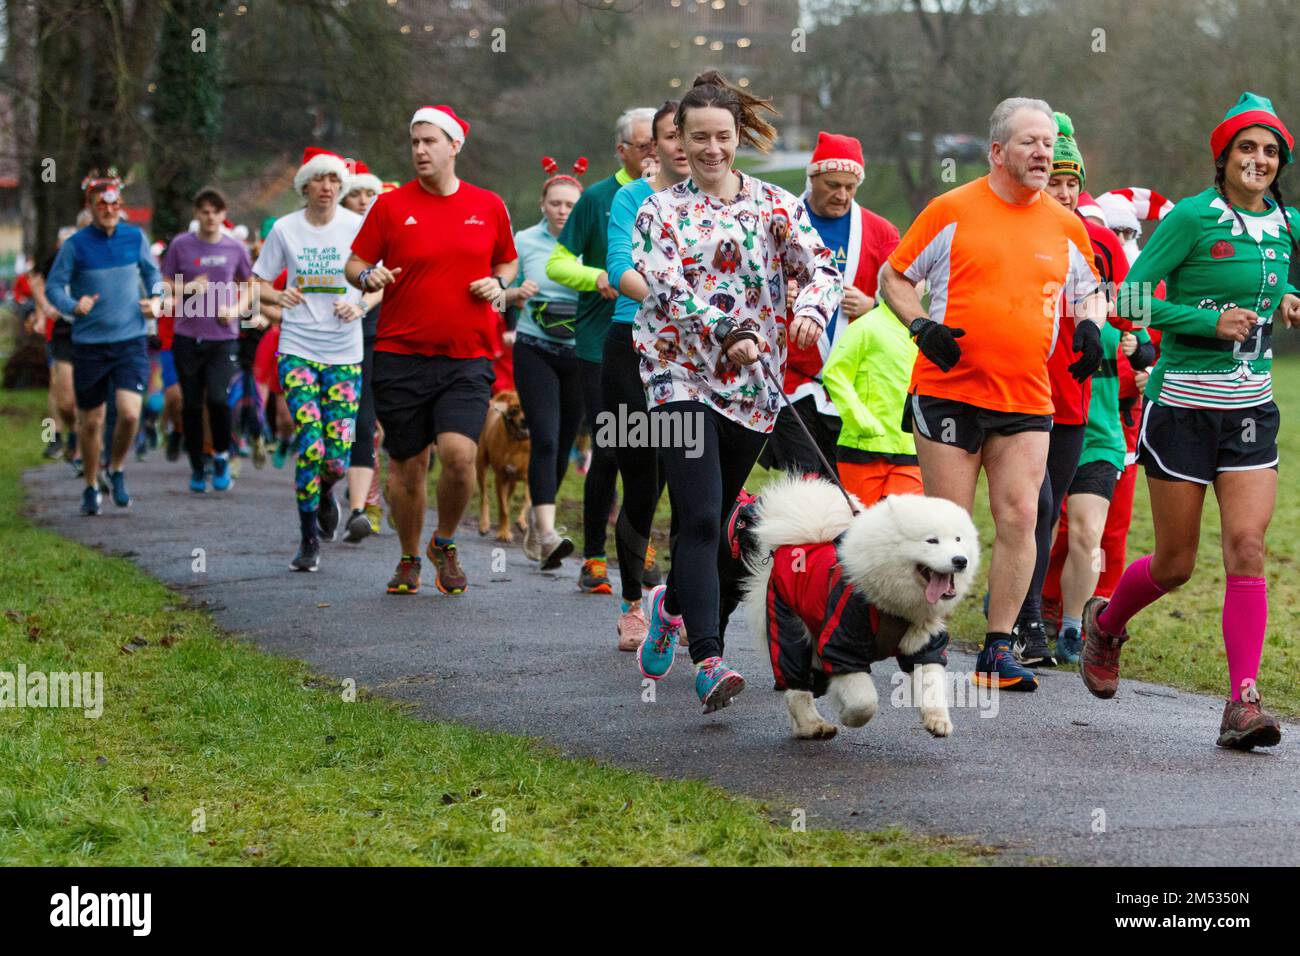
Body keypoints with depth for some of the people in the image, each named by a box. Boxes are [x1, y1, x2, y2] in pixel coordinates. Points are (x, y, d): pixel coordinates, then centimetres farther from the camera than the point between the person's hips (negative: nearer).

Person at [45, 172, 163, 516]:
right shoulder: (76, 245, -5)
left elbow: (151, 272, 18)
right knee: (90, 421, 7)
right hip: (89, 343, -1)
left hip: (131, 341, 1)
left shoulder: (135, 237, 2)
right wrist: (73, 306, -21)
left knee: (130, 412, -16)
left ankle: (117, 471, 12)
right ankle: (91, 488, 28)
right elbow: (53, 286, -2)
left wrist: (155, 298, -1)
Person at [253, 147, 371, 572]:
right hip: (297, 350, 0)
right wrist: (278, 296, -11)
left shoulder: (357, 227, 1)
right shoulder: (285, 229, 2)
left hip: (345, 353, 0)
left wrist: (361, 305, -13)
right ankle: (308, 539, 0)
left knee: (338, 457, -5)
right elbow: (258, 281, 10)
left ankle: (325, 494, 33)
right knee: (310, 445, -14)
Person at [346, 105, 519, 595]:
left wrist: (498, 284, 1)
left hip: (467, 357, 0)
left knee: (459, 454, -17)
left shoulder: (489, 206, 7)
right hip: (401, 355, 0)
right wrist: (369, 276, -16)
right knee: (407, 464, 5)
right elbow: (355, 264, 7)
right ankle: (409, 559, 27)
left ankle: (445, 543, 10)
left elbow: (508, 260, 22)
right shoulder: (391, 206, 2)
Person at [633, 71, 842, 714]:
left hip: (754, 384, 3)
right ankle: (707, 660, -21)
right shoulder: (661, 211, 2)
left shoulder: (775, 205, 9)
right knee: (700, 518, -16)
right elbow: (667, 290, -11)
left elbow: (822, 267, 0)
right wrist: (729, 333, -24)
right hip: (682, 377, -3)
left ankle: (672, 603, 42)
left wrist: (812, 309, -23)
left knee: (715, 520, 13)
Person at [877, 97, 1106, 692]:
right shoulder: (952, 211, 0)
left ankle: (998, 649, 2)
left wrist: (1090, 324, 4)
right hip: (949, 391, -3)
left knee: (1019, 517, -6)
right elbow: (893, 276, 6)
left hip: (1027, 400, 3)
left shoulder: (1066, 226, 10)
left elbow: (1089, 290, 26)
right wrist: (921, 326, -10)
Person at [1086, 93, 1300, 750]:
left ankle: (1243, 703, -11)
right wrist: (1211, 321, -18)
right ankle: (1105, 623, 36)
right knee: (1175, 564, 4)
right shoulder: (1192, 216, -9)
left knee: (1247, 548, -11)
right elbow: (1133, 298, -10)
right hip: (1183, 405, -4)